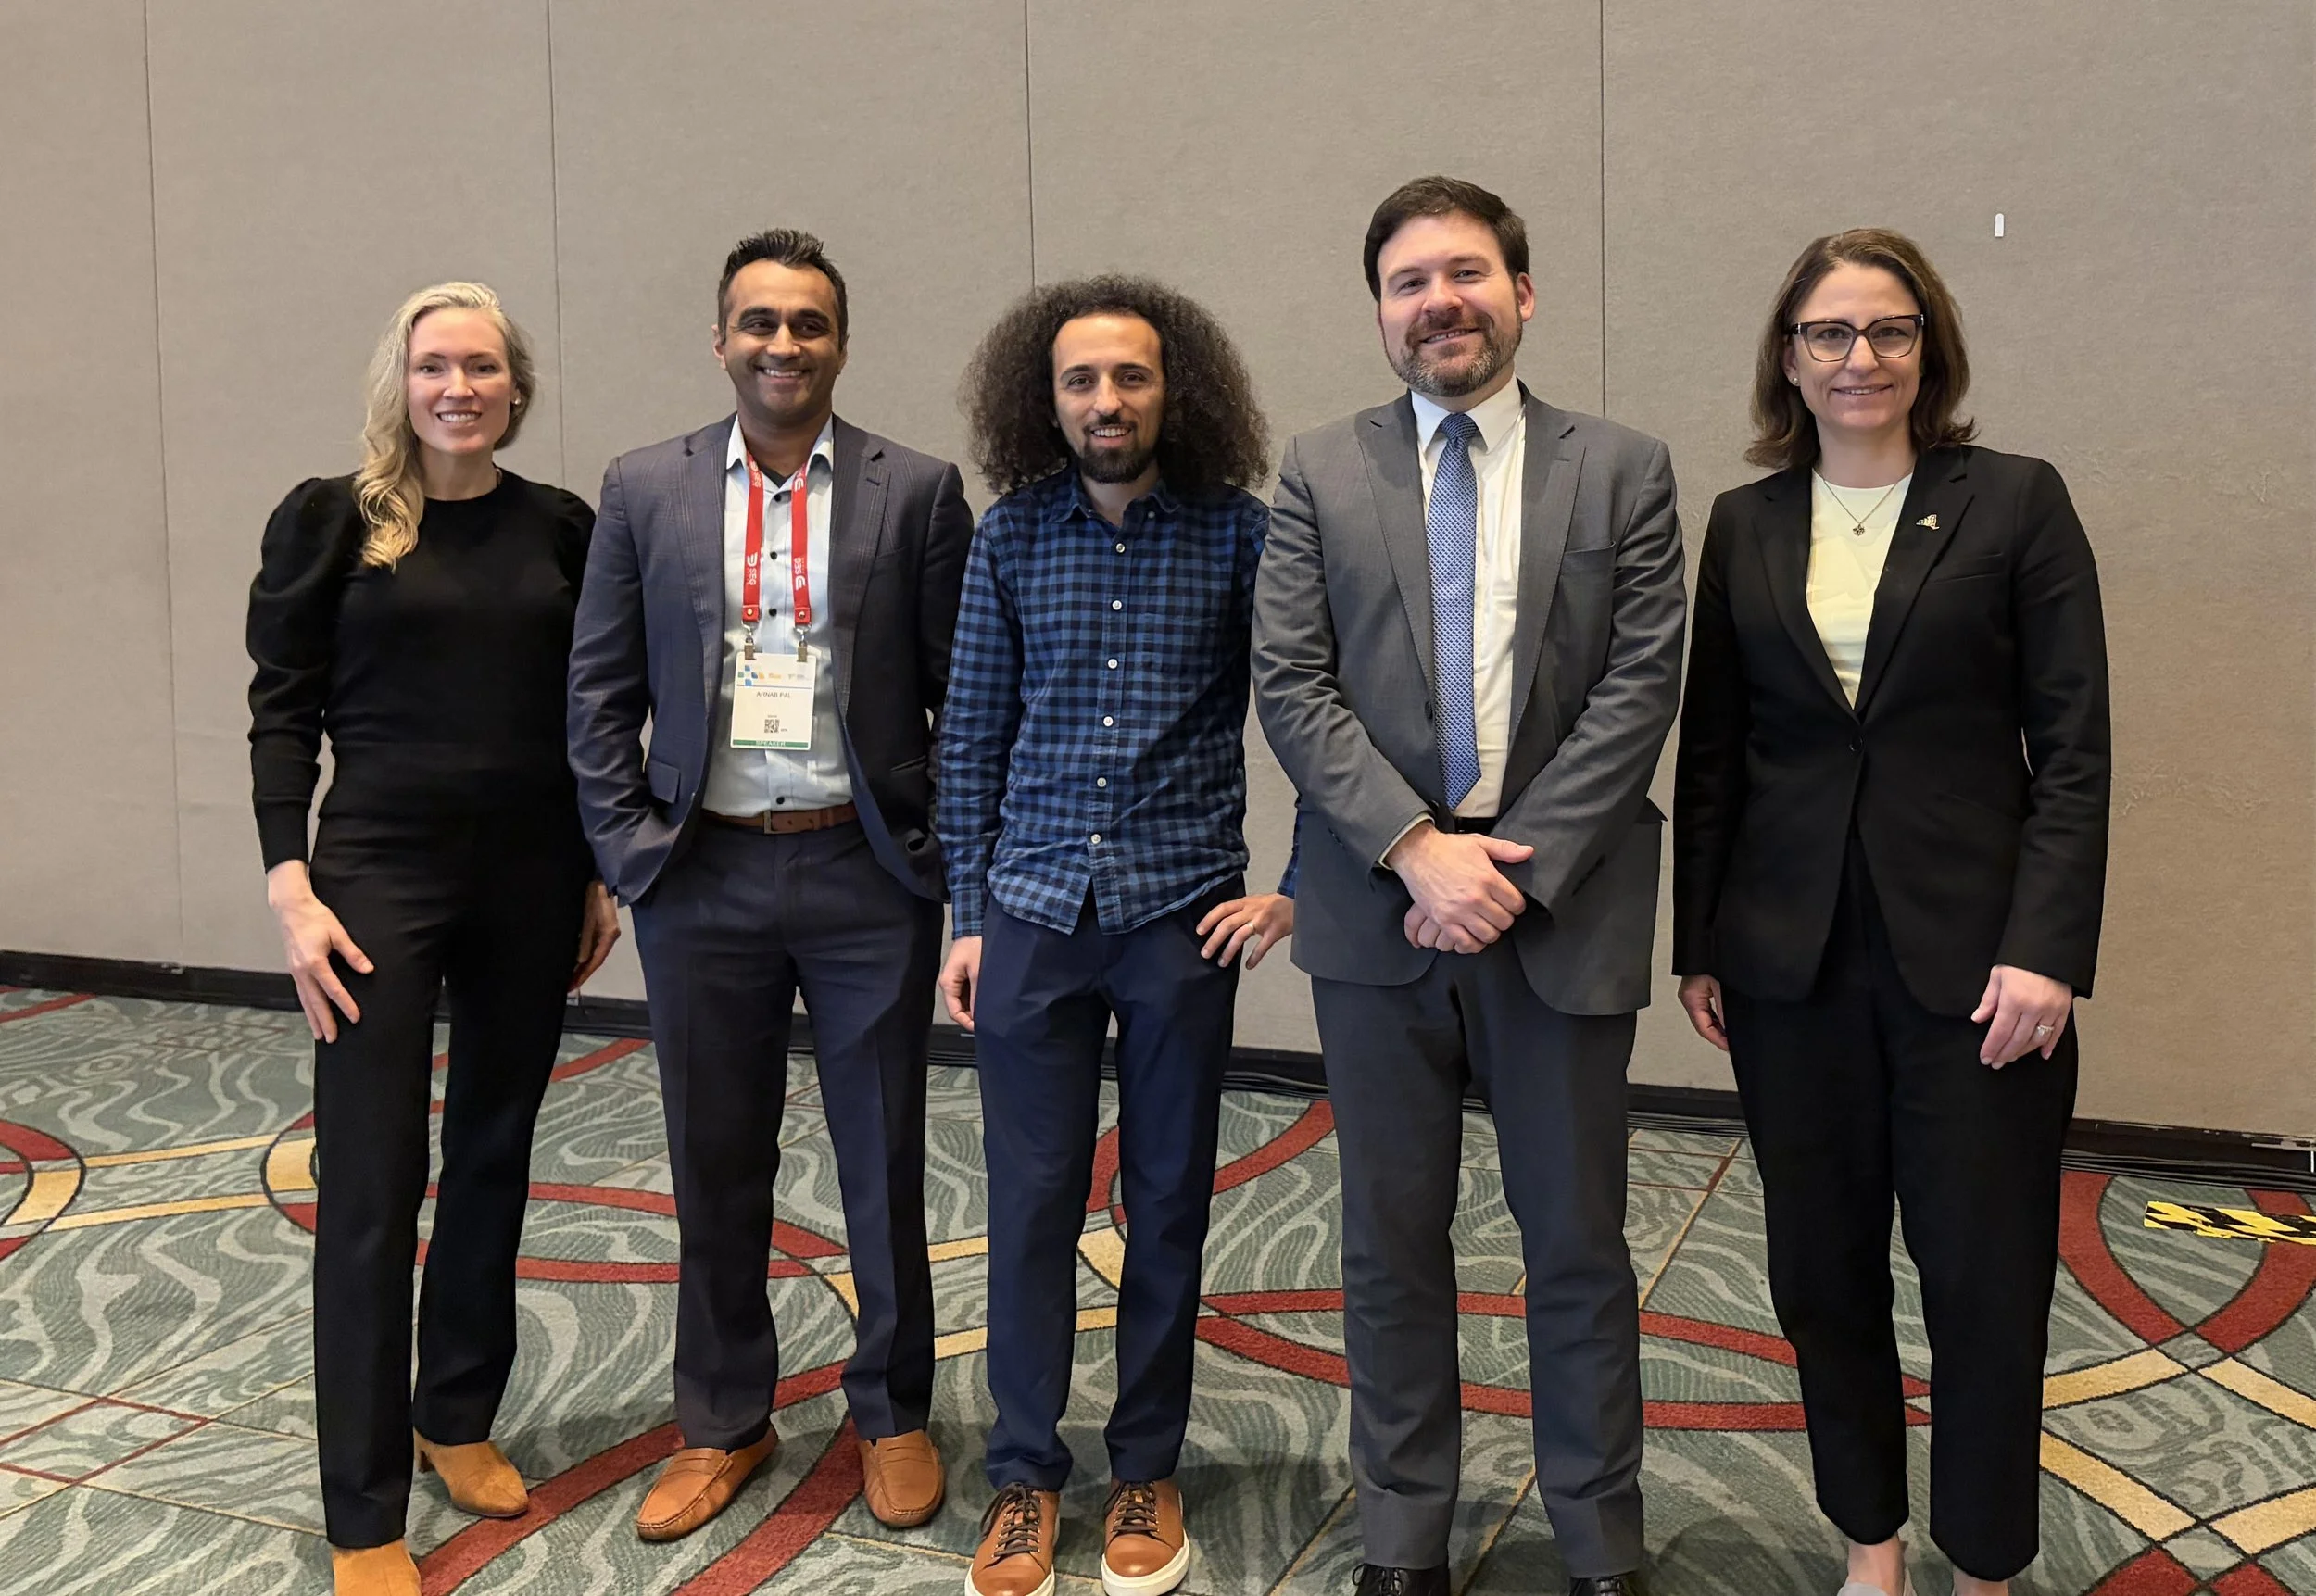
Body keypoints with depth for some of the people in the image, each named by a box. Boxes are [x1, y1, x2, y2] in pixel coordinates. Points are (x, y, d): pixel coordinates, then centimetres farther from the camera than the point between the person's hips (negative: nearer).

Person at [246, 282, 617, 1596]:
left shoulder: (563, 527, 5)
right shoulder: (330, 517, -2)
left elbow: (591, 714, 9)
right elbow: (282, 710, -2)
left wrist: (602, 874, 8)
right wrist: (292, 888, -10)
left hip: (532, 880, 3)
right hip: (379, 873, -3)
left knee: (495, 1155, 13)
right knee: (373, 1186, -1)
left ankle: (460, 1416, 32)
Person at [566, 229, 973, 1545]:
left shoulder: (919, 491, -1)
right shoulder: (645, 489, 4)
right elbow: (600, 693, 6)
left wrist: (943, 850, -4)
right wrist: (630, 845, -1)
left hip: (869, 870, -1)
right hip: (703, 877, 2)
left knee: (884, 1163, 10)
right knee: (717, 1166, 13)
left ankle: (893, 1413, 30)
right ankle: (724, 1423, 32)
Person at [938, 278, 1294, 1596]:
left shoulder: (1239, 532, -3)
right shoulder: (1012, 536, 3)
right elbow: (973, 736, 7)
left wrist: (1302, 886, -3)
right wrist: (971, 914, 5)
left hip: (1184, 919, -1)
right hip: (1035, 914, 1)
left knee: (1169, 1202, 9)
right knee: (1032, 1200, 6)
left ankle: (1148, 1472, 26)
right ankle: (1028, 1474, 22)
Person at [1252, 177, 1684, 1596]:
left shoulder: (1624, 470, 3)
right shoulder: (1322, 474, 5)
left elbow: (1639, 687, -4)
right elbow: (1292, 686, -3)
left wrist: (1514, 866, -13)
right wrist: (1418, 848, -14)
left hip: (1564, 905, 0)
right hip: (1378, 906, 1)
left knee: (1579, 1240, 11)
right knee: (1393, 1239, 12)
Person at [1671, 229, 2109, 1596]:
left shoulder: (2016, 502, 0)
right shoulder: (1744, 524, 8)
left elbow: (2073, 749, -4)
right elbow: (1712, 751, 9)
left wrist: (2047, 951, -12)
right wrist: (1699, 943, 6)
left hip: (1971, 954, -2)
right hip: (1792, 958, 3)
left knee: (1986, 1280, 4)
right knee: (1822, 1270, 11)